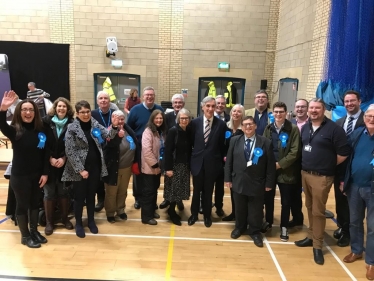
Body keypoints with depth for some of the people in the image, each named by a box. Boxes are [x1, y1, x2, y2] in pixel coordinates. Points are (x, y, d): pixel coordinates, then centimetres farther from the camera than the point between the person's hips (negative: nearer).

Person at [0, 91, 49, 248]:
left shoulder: (41, 130, 0)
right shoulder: (15, 130, -12)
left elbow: (45, 153, 2)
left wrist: (45, 173, -2)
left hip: (37, 175, 4)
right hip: (20, 176, -4)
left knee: (35, 203, 17)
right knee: (22, 205, 9)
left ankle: (34, 231, 35)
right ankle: (25, 236, 26)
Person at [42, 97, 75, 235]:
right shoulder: (46, 121, -1)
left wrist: (63, 158, -11)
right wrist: (50, 158, -11)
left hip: (65, 163, 1)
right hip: (48, 163, 0)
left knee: (64, 191, 8)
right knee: (49, 193, 5)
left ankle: (65, 218, 24)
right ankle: (49, 222, 17)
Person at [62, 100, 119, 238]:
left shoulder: (95, 124, 2)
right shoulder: (72, 128, -11)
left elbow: (108, 135, -7)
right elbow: (70, 152, -13)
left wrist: (114, 126, -28)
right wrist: (80, 169, -16)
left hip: (95, 167, 4)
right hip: (79, 168, -3)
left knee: (91, 195, 16)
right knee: (80, 197, 8)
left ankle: (91, 221, 31)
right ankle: (78, 224, 25)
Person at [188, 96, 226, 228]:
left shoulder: (221, 124, -5)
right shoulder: (195, 122, -3)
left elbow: (222, 145, 0)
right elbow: (192, 141, 5)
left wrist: (222, 159, 1)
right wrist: (197, 152, 5)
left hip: (212, 162, -1)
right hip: (197, 161, 1)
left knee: (208, 191, 13)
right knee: (196, 190, 14)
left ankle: (207, 216, 31)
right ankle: (194, 214, 32)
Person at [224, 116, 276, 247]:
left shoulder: (266, 142, -6)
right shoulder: (235, 141, 1)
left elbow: (271, 165, -4)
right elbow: (229, 161, 3)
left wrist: (269, 183, -6)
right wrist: (228, 178, 1)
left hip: (257, 183, -2)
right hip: (239, 182, 2)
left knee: (256, 210, 11)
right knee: (239, 208, 17)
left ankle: (255, 232, 30)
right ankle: (239, 228, 39)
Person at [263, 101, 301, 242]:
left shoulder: (293, 129, -7)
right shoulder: (268, 128, 5)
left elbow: (295, 152, -12)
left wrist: (280, 164, -15)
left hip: (286, 171, -3)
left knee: (286, 202, 8)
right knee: (268, 198, 14)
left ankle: (284, 227, 23)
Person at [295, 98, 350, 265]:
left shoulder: (333, 128, -11)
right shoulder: (305, 128, 9)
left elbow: (344, 153, -10)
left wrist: (329, 165, 0)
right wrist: (306, 164, 9)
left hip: (322, 177, -6)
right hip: (305, 173, 6)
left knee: (318, 211, 2)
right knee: (309, 207, 15)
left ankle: (317, 245, 15)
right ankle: (311, 237, 30)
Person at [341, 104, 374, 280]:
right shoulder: (356, 134, 2)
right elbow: (348, 157, 7)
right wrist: (343, 180, 7)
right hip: (354, 186, 4)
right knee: (354, 221, 18)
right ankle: (356, 251, 37)